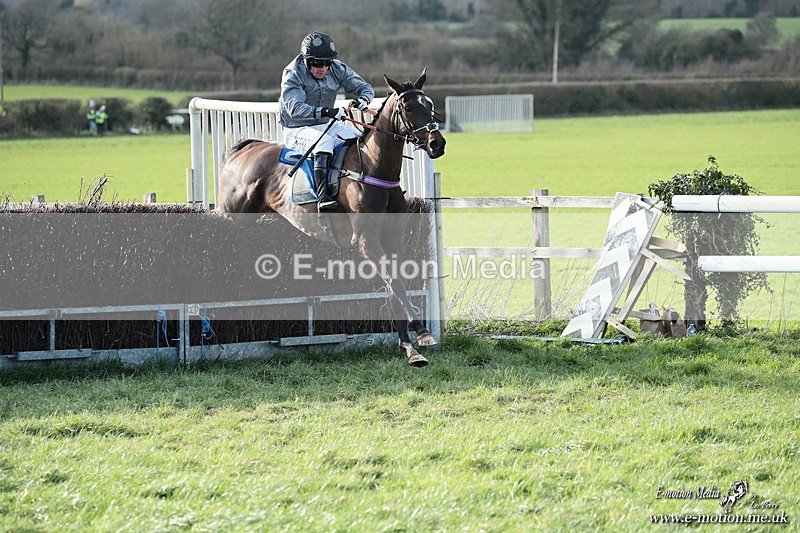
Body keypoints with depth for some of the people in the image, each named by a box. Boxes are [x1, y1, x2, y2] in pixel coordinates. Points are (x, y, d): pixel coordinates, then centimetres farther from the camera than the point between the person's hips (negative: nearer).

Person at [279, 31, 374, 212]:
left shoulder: (337, 69, -1)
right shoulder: (292, 75, -17)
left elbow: (365, 87, 4)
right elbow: (295, 108, -32)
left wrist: (363, 99, -23)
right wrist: (325, 112, -47)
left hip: (327, 125, 6)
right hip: (297, 131, -6)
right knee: (324, 140, -37)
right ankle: (323, 196, -46)